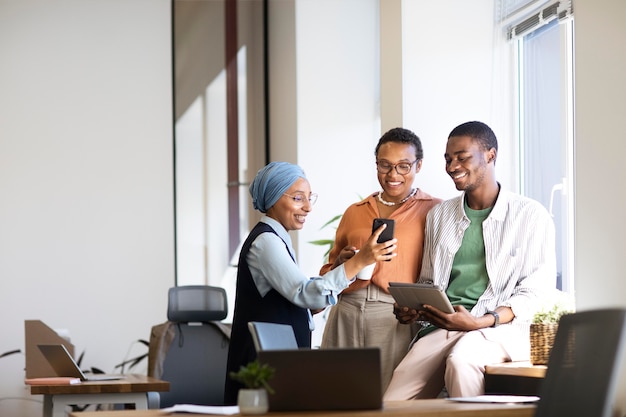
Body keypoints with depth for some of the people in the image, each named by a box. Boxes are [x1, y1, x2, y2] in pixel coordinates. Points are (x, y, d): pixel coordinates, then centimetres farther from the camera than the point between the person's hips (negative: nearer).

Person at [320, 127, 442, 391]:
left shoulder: (433, 210, 6)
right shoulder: (355, 212, 20)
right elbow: (328, 274, 24)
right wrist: (342, 263, 2)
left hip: (397, 318, -4)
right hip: (346, 315, 4)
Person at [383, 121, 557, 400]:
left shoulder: (531, 216, 4)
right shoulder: (439, 215, 20)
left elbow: (534, 293, -1)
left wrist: (479, 322, -16)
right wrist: (413, 309, 2)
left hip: (498, 328, -3)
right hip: (439, 329, 4)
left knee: (461, 360, -39)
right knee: (391, 407, -23)